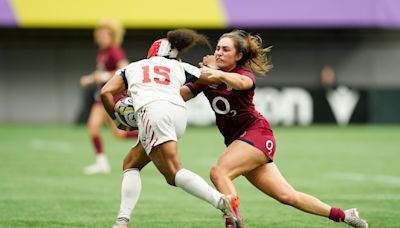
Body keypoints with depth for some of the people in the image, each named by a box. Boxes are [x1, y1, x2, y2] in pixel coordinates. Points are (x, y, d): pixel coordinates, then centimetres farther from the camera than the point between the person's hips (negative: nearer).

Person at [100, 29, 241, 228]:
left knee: (174, 172, -13)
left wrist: (116, 119, 33)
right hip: (179, 113, 4)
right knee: (131, 164, 17)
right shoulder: (179, 67, 30)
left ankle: (221, 201, -33)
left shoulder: (132, 67, 29)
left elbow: (106, 92, 18)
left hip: (152, 110, -4)